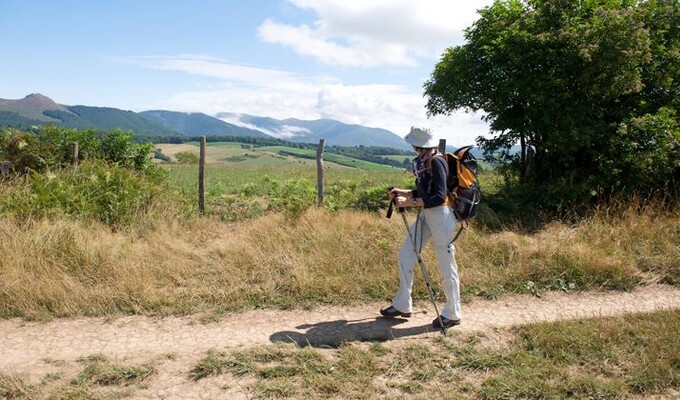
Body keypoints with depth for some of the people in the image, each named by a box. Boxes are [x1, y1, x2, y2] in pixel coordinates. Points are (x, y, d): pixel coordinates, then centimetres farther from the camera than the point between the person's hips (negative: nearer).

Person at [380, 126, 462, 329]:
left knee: (446, 266, 1)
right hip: (425, 215, 10)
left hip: (440, 215, -9)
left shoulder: (436, 162, -17)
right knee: (405, 255, 10)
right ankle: (402, 305, 21)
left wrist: (409, 202, -23)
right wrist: (401, 192, 6)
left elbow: (439, 197, -22)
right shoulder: (421, 161, 9)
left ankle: (452, 314, 15)